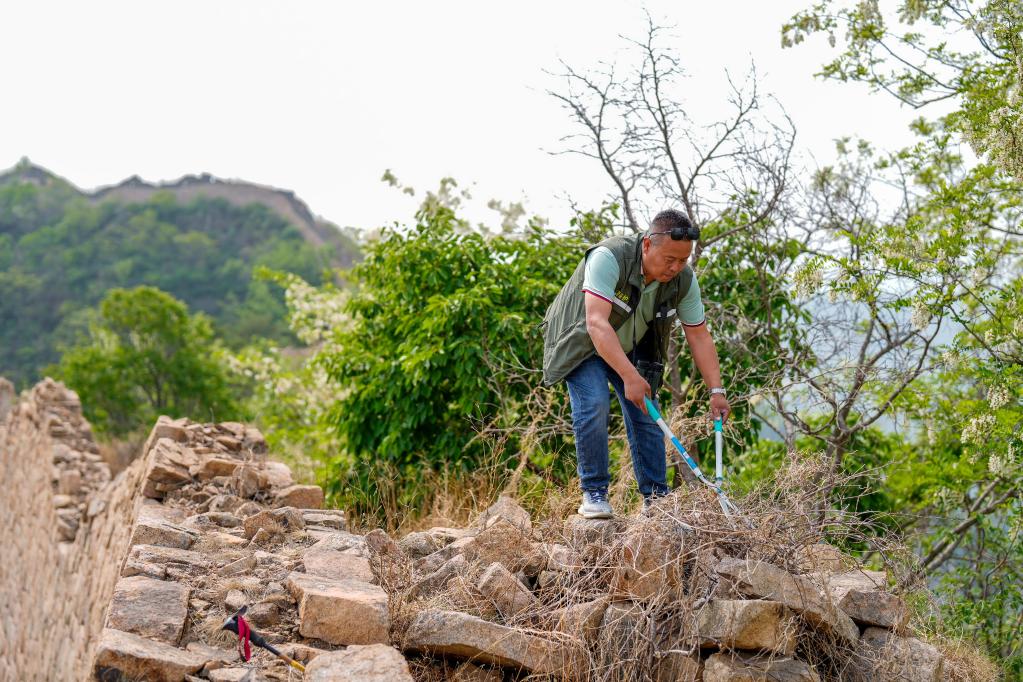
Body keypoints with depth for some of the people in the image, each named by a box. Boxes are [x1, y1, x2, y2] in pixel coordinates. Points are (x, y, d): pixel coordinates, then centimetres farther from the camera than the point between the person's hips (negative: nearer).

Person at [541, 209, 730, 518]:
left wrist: (716, 391, -16)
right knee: (594, 404, -23)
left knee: (646, 413, -3)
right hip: (583, 342, -5)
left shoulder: (684, 279, -18)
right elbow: (597, 323, -42)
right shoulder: (609, 258, -35)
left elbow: (699, 336, -9)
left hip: (633, 347, 5)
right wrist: (629, 376, -48)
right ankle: (594, 493, -11)